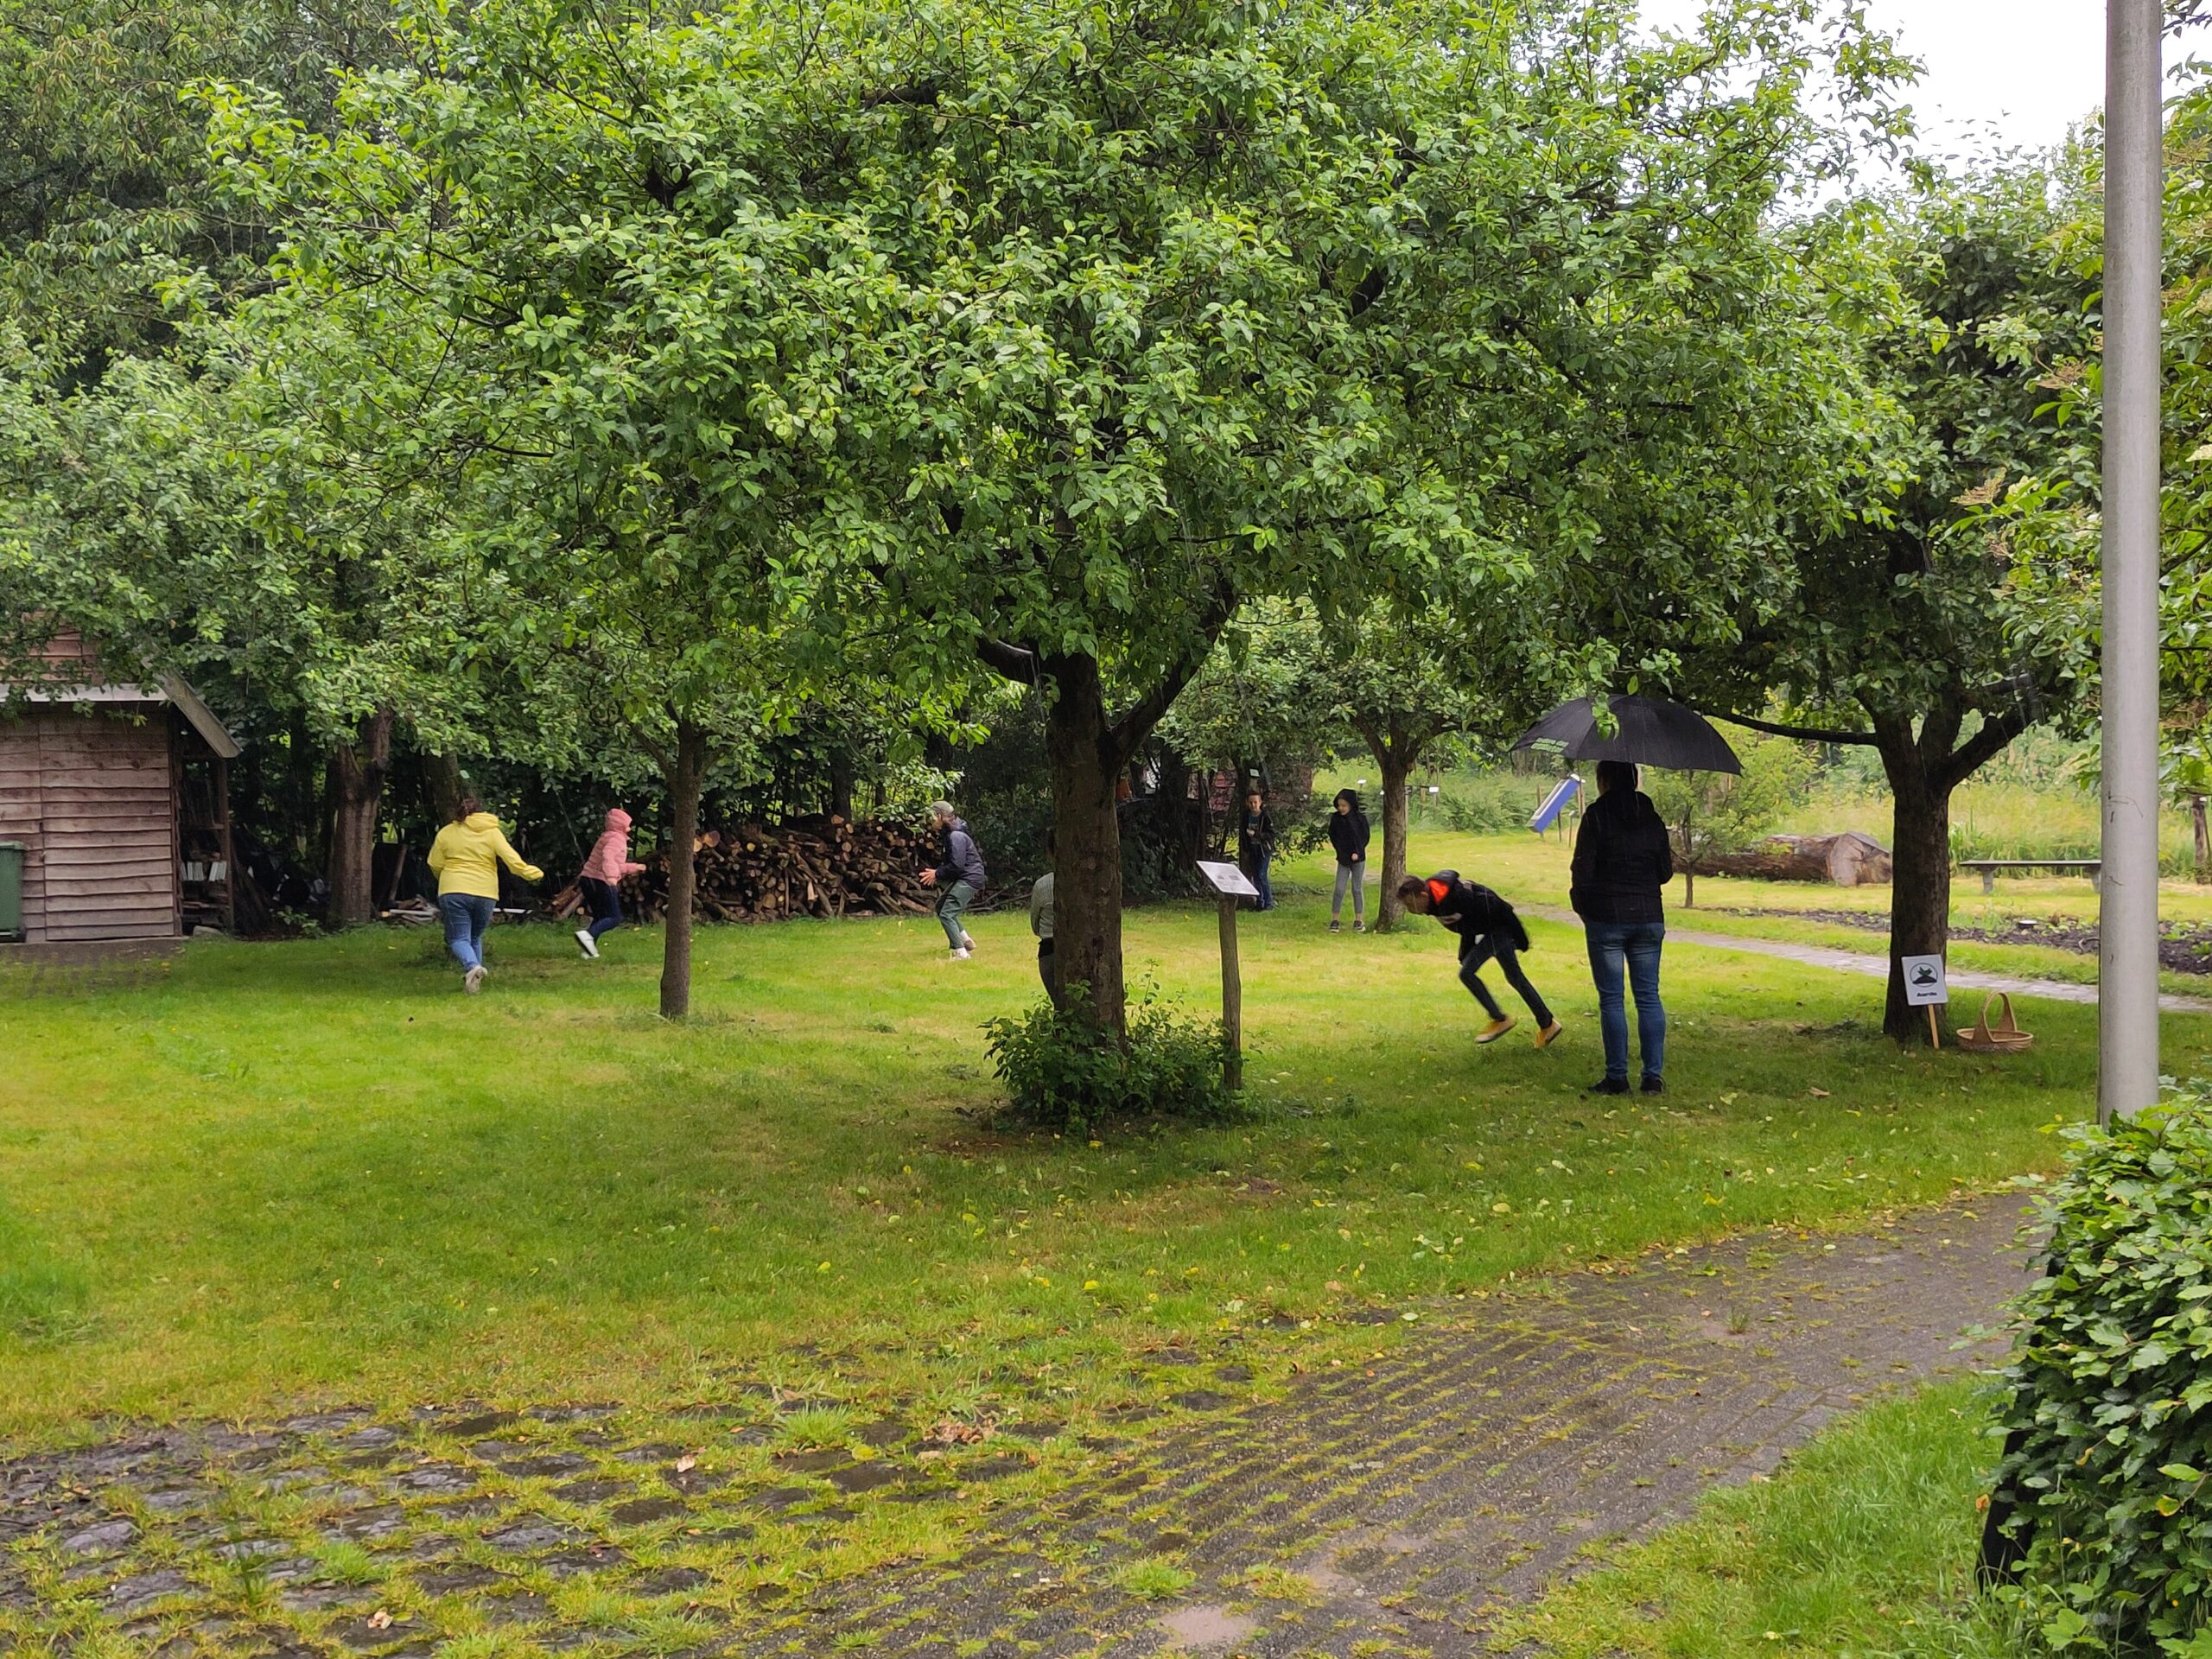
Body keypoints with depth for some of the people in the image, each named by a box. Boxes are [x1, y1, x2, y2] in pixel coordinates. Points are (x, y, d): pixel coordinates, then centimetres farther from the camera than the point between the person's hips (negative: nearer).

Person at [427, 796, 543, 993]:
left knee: (458, 938, 0)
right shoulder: (492, 832, 6)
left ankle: (472, 966, -28)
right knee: (475, 937, 20)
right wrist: (531, 873, 12)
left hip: (453, 891, -2)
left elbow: (435, 865, 9)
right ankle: (474, 977, 12)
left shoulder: (445, 833, 6)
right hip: (486, 894, 2)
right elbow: (512, 859, -2)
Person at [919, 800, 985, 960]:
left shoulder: (956, 836, -20)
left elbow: (957, 865, -23)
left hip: (969, 879, -11)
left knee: (946, 914, -13)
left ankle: (961, 952, -11)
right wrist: (938, 873, 5)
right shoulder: (949, 834, 13)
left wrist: (937, 874, -13)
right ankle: (966, 940, 23)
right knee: (941, 907, 19)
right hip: (962, 879, 11)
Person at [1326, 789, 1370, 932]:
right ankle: (1335, 920, 0)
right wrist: (1341, 851, -3)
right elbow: (1332, 836, 8)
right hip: (1343, 859, 1)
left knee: (1357, 889, 4)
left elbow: (1365, 838, 1)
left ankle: (1359, 920, 11)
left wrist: (1357, 852, -10)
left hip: (1358, 858, -1)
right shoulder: (1335, 818, -1)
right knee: (1339, 889, -4)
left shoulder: (1360, 818, -5)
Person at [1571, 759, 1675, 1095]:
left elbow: (1583, 870, -10)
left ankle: (1617, 1077, 3)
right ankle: (1654, 1076, 6)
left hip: (1606, 918, -4)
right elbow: (1665, 872, 9)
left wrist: (1579, 903, 7)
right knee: (1649, 996, 8)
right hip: (1648, 916, 4)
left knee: (1611, 998, 2)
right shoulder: (1652, 818, 6)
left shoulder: (1596, 816, -8)